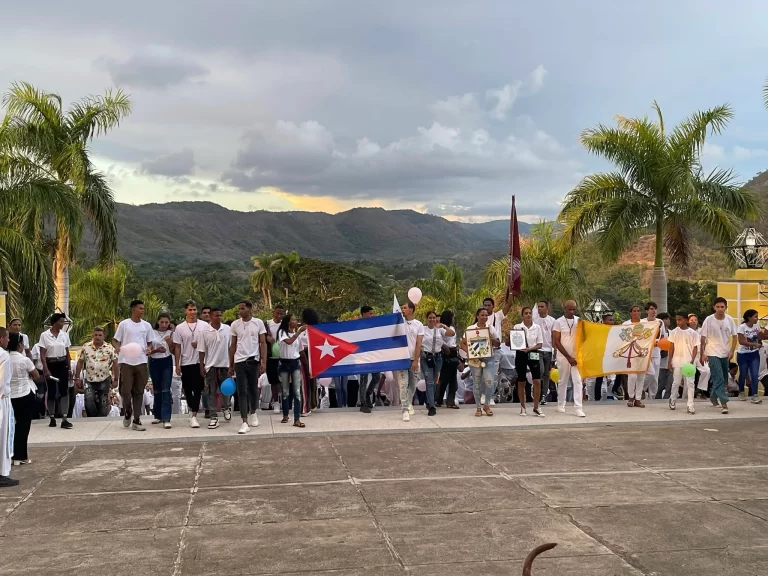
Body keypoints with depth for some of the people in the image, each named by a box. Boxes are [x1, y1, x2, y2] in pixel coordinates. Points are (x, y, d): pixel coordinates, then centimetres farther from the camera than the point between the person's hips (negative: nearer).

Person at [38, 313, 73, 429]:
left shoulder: (65, 335, 5)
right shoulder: (44, 335, -6)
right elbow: (42, 355, -8)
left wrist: (69, 368, 10)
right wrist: (46, 369, -15)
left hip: (62, 365, 3)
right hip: (50, 365, -2)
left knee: (64, 391, -7)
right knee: (51, 392, 5)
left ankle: (64, 419, -11)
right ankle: (52, 418, 17)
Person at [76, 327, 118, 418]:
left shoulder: (110, 348, -2)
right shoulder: (85, 347, 3)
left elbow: (115, 364, 0)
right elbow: (80, 363, 6)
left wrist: (115, 379, -3)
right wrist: (77, 378, 2)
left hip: (104, 380, -1)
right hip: (89, 380, 2)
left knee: (103, 405, 0)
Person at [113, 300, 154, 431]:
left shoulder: (147, 325, 9)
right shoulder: (124, 324, 0)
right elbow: (115, 340, 4)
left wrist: (149, 349, -7)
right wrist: (117, 348, -18)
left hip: (141, 362, 3)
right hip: (126, 362, -3)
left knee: (139, 392, 5)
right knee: (125, 391, -5)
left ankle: (136, 420, 10)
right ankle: (127, 412, 23)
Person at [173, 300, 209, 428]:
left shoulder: (204, 325, 2)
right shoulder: (180, 328, 3)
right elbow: (177, 347, 5)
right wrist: (177, 365, 1)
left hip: (200, 362, -1)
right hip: (186, 363, 1)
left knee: (198, 389, -5)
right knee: (188, 389, 7)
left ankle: (193, 415, -1)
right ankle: (193, 410, 28)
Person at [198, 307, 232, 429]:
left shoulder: (227, 329, 0)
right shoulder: (205, 331, -4)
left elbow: (231, 347, 6)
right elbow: (202, 350, -1)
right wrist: (201, 367, -3)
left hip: (224, 364, 1)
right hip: (210, 365, -1)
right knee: (211, 392, 1)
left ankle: (226, 408, 39)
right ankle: (214, 417, 5)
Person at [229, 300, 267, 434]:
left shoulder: (258, 323, -1)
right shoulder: (235, 324, 3)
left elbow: (263, 343, 1)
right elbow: (233, 345, 9)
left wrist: (264, 361, -7)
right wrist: (231, 365, 9)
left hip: (254, 360, 0)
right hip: (239, 361, 1)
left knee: (254, 389, 11)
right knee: (242, 392, -4)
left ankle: (252, 413, 35)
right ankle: (245, 422, -5)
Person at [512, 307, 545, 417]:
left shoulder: (537, 327, 3)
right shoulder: (517, 327, 1)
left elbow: (540, 344, 1)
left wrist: (530, 348, -16)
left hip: (533, 354, 1)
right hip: (520, 355, 0)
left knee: (537, 381, -8)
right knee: (521, 382, 6)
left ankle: (536, 408, 1)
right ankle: (523, 407, 17)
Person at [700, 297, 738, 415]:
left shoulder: (729, 320, -1)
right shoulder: (709, 320, -10)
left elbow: (734, 336, 7)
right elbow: (703, 338, -6)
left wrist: (732, 350, -6)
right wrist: (703, 354, -10)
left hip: (725, 354, 5)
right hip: (713, 353, -5)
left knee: (723, 378, 13)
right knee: (719, 378, -13)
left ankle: (713, 397, 33)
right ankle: (724, 403, -15)